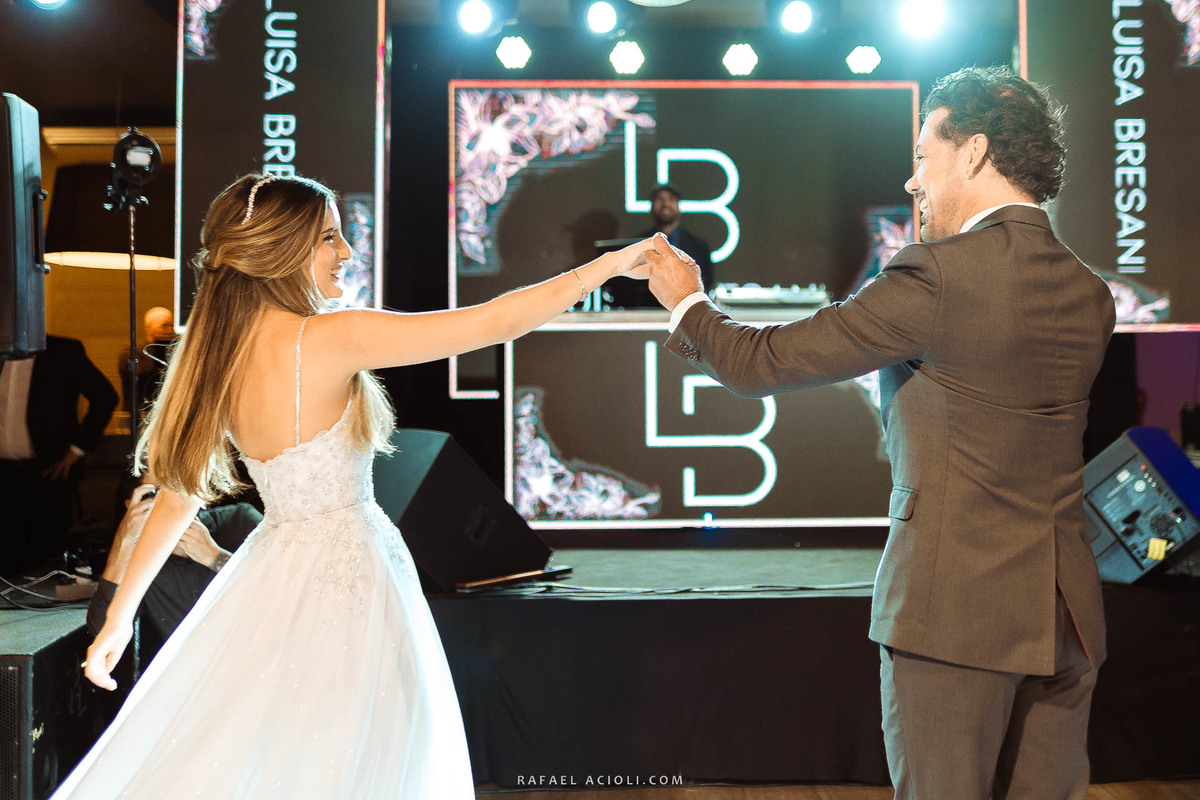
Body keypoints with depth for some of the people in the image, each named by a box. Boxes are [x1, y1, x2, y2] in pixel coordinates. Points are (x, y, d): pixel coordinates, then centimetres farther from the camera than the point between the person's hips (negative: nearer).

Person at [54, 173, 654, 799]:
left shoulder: (219, 355, 2)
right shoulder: (331, 339, -20)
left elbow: (178, 494, 9)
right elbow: (497, 321, -19)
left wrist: (120, 615, 19)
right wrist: (611, 265, -9)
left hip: (273, 570, 8)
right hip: (347, 576, -8)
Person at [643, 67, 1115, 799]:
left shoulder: (939, 274, -14)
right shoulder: (1090, 294, 8)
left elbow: (764, 364, -10)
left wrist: (688, 303, 9)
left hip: (957, 606, -7)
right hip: (1064, 609, 7)